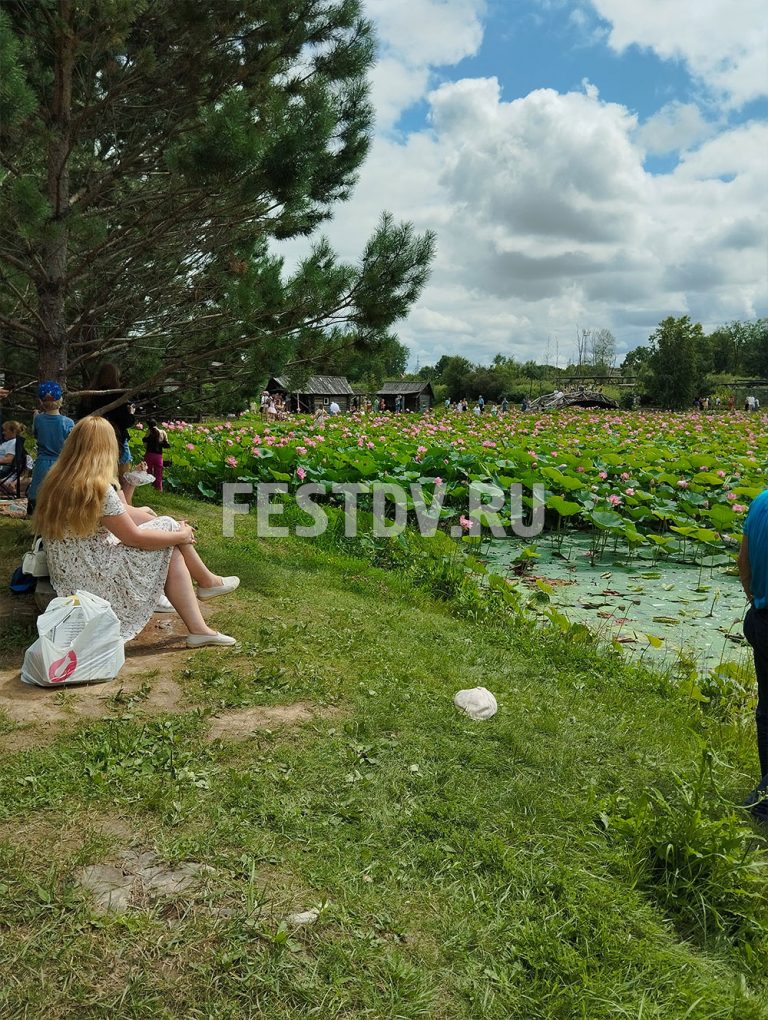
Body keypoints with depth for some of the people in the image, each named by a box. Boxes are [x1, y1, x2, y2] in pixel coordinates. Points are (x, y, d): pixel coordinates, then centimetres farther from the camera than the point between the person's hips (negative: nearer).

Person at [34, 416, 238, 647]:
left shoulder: (57, 479, 3)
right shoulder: (97, 488, -24)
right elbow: (134, 538, -14)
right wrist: (181, 535, -1)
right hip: (92, 576, -9)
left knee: (173, 553, 6)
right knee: (170, 527, -2)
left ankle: (199, 629, 7)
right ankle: (208, 582, 21)